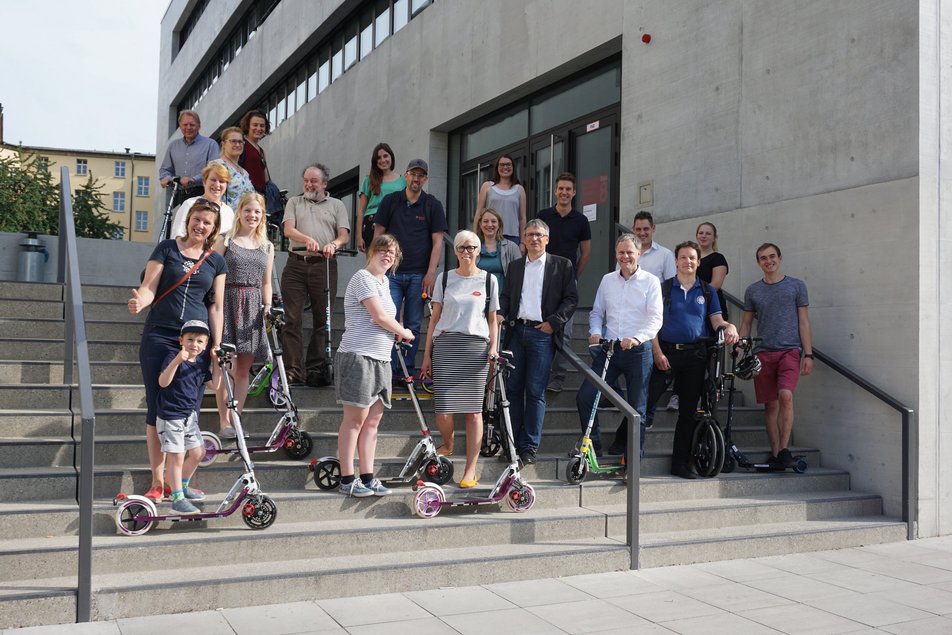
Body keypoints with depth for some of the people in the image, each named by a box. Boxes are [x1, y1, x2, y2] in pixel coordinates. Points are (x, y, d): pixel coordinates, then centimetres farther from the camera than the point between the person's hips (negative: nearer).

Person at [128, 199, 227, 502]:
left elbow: (217, 306, 10)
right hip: (159, 337, -2)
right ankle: (157, 481, 7)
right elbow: (148, 288, -3)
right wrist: (139, 301, -26)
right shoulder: (166, 249, 4)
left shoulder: (216, 261, 11)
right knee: (157, 410, -1)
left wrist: (216, 347, 2)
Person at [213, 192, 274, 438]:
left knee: (244, 369, 5)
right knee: (228, 366, -9)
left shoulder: (267, 247, 16)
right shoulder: (225, 241, 4)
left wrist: (268, 306, 4)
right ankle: (224, 422, -1)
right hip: (228, 303, -4)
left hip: (253, 308, 4)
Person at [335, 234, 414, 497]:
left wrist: (396, 333, 9)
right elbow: (379, 316, -16)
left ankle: (367, 477, 13)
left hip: (381, 359, 9)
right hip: (358, 356, -9)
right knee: (356, 418, -5)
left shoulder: (385, 282, 20)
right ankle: (347, 480, 0)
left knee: (373, 419, 8)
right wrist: (404, 333, -1)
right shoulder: (363, 278, -8)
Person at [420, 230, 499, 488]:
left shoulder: (488, 280, 10)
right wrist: (427, 354, 8)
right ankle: (447, 444, 25)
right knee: (442, 408, -7)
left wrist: (493, 347, -2)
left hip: (476, 346, -1)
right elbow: (435, 317, 12)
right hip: (445, 345, 1)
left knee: (473, 409, -3)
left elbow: (492, 319, 13)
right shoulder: (445, 278, 12)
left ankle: (470, 469, 3)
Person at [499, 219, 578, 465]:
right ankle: (512, 442, 12)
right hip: (516, 331, 4)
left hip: (543, 333, -4)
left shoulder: (562, 265, 6)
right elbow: (505, 296, 17)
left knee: (535, 391, -5)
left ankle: (529, 446, 1)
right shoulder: (514, 267, 19)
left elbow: (571, 298, 2)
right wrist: (500, 315, -3)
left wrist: (553, 322, -8)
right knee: (513, 388, 4)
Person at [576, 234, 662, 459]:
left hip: (638, 351, -3)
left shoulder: (651, 282, -1)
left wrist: (637, 338, -25)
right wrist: (595, 332, -3)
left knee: (637, 407, 4)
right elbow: (597, 312, 17)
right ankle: (593, 445, 9)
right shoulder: (607, 280, 12)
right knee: (584, 397, -7)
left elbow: (655, 318, -9)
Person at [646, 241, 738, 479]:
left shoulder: (707, 291, 11)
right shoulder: (663, 288, 4)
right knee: (647, 399, -13)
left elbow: (716, 320, 7)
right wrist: (657, 353, -11)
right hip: (666, 352, -2)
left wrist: (729, 327, -17)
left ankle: (681, 463, 14)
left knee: (689, 409, 7)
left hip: (695, 354, 3)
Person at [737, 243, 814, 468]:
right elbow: (746, 324, 15)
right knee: (770, 404, 4)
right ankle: (775, 454, 11)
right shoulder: (752, 290, 12)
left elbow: (804, 322, 5)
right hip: (763, 352, 2)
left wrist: (808, 354, -2)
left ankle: (784, 449, -13)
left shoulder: (796, 286, 6)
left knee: (785, 395, -21)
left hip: (789, 350, -2)